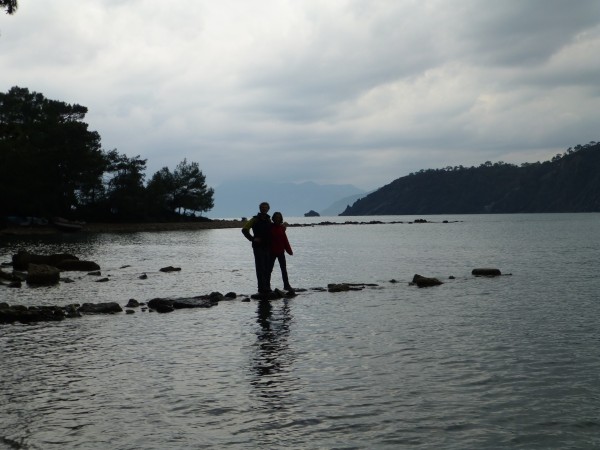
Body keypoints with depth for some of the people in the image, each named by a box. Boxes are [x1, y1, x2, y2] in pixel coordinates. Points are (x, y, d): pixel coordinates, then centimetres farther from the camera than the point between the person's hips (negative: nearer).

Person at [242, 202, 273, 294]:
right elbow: (244, 230, -9)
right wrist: (252, 239, -14)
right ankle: (261, 288, -8)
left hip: (267, 247, 6)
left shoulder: (268, 220, 14)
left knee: (267, 268, 8)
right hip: (258, 247, -6)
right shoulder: (255, 220, -4)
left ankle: (267, 287, 16)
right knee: (260, 268, -8)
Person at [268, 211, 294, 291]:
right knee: (269, 269, 3)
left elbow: (285, 239, 9)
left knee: (284, 269, 9)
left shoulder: (281, 227, 5)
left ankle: (286, 285, 16)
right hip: (272, 252, -4)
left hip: (281, 251, 4)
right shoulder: (270, 227, -6)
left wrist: (289, 250, 6)